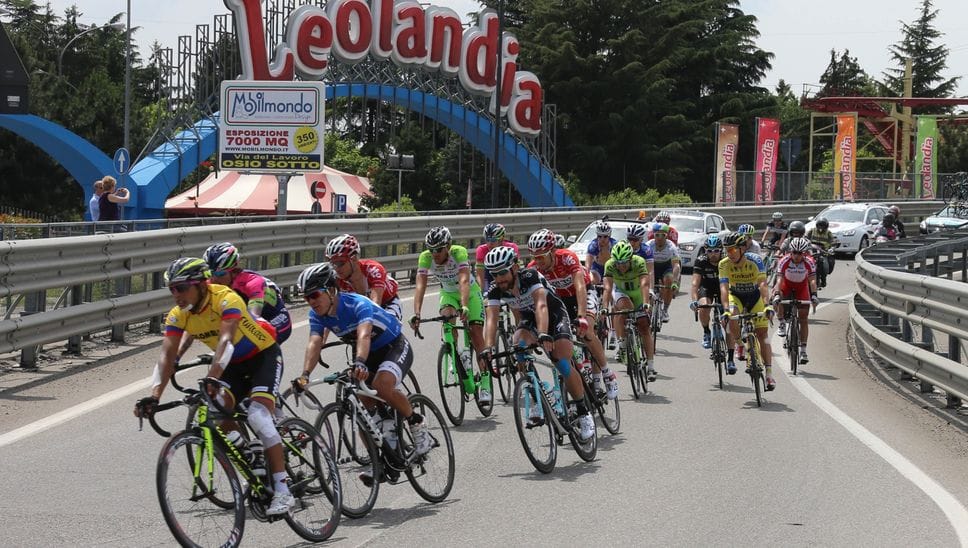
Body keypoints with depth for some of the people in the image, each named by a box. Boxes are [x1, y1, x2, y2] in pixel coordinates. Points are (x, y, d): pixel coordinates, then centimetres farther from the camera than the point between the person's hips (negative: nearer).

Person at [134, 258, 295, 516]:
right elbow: (167, 355, -20)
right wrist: (154, 396, -34)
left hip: (264, 356, -6)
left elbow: (225, 341, -44)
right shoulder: (178, 315, -12)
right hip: (234, 364, 6)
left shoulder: (226, 299, -31)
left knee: (258, 417, -26)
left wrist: (211, 380, -58)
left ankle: (283, 491, -23)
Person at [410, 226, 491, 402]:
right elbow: (420, 286, -33)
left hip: (469, 292, -2)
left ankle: (485, 383, -5)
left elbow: (464, 281, -43)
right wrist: (416, 314, -46)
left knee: (477, 335, -12)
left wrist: (464, 307, -58)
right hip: (448, 293, 2)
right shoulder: (425, 257, -25)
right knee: (447, 316, -30)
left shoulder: (459, 252, -32)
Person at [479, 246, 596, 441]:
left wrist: (543, 335, -60)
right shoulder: (495, 291, -18)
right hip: (530, 320, 4)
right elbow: (491, 319, -27)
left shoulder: (530, 276, -31)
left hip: (554, 316, -4)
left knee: (563, 365, -20)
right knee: (519, 345, -30)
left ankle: (583, 412, -3)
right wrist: (488, 348, -44)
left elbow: (541, 305, -45)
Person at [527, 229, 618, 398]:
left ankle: (607, 374, -13)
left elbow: (580, 287, -43)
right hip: (561, 298, 5)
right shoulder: (533, 268, -22)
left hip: (584, 294, -5)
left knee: (585, 332, -29)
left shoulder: (568, 258, -34)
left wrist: (582, 317, -55)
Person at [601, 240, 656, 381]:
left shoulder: (639, 262, -34)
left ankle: (650, 366, -3)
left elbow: (644, 284, -45)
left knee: (644, 328, -7)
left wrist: (645, 303, -60)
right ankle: (622, 343, -23)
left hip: (638, 293, -1)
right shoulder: (610, 265, -30)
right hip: (621, 291, 1)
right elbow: (607, 288, -38)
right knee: (625, 307, -34)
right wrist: (604, 307, -52)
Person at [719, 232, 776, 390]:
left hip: (755, 296, 0)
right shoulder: (724, 264, -24)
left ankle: (769, 374, -8)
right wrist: (726, 309, -48)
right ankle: (730, 358, -17)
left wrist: (767, 305, -50)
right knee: (732, 318, -33)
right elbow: (724, 288, -33)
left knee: (762, 332, -9)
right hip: (736, 296, 0)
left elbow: (763, 284, -36)